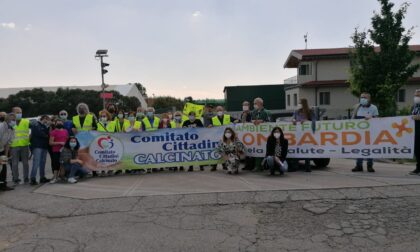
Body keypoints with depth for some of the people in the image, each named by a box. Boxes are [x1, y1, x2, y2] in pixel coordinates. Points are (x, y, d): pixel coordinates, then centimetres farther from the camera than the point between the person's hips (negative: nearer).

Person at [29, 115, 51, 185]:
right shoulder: (36, 125, -2)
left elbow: (48, 134, 14)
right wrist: (46, 136, -1)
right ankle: (33, 179, -15)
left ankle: (42, 177, 14)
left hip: (44, 146, 8)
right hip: (37, 146, -8)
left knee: (43, 162, 9)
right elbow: (39, 133, -16)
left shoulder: (45, 126, 23)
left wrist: (48, 127, 3)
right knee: (36, 162, -14)